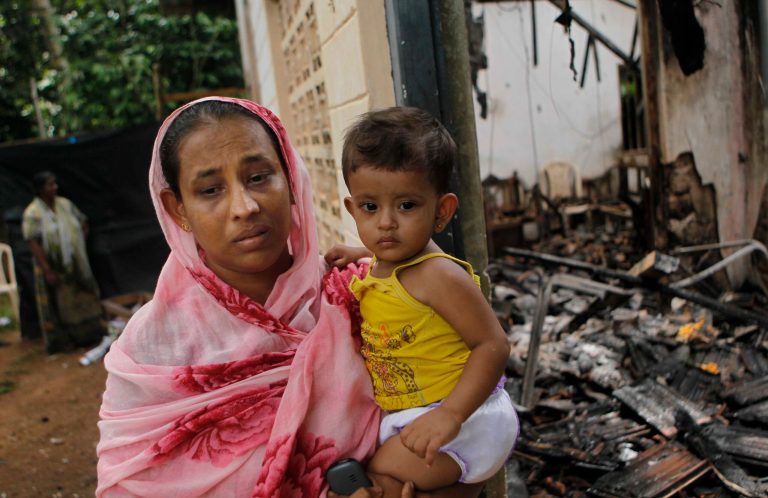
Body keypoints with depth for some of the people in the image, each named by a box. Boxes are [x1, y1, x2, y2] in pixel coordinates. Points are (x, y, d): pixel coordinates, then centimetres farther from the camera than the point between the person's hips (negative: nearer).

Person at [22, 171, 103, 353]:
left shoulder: (66, 204, 2)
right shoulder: (32, 213, -13)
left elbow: (83, 224, 16)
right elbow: (33, 244, -17)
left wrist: (79, 246, 6)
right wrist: (47, 271, -21)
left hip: (75, 265, 5)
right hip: (52, 267, -5)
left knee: (81, 299, 13)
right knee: (57, 305, 5)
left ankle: (85, 335, 28)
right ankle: (61, 341, 17)